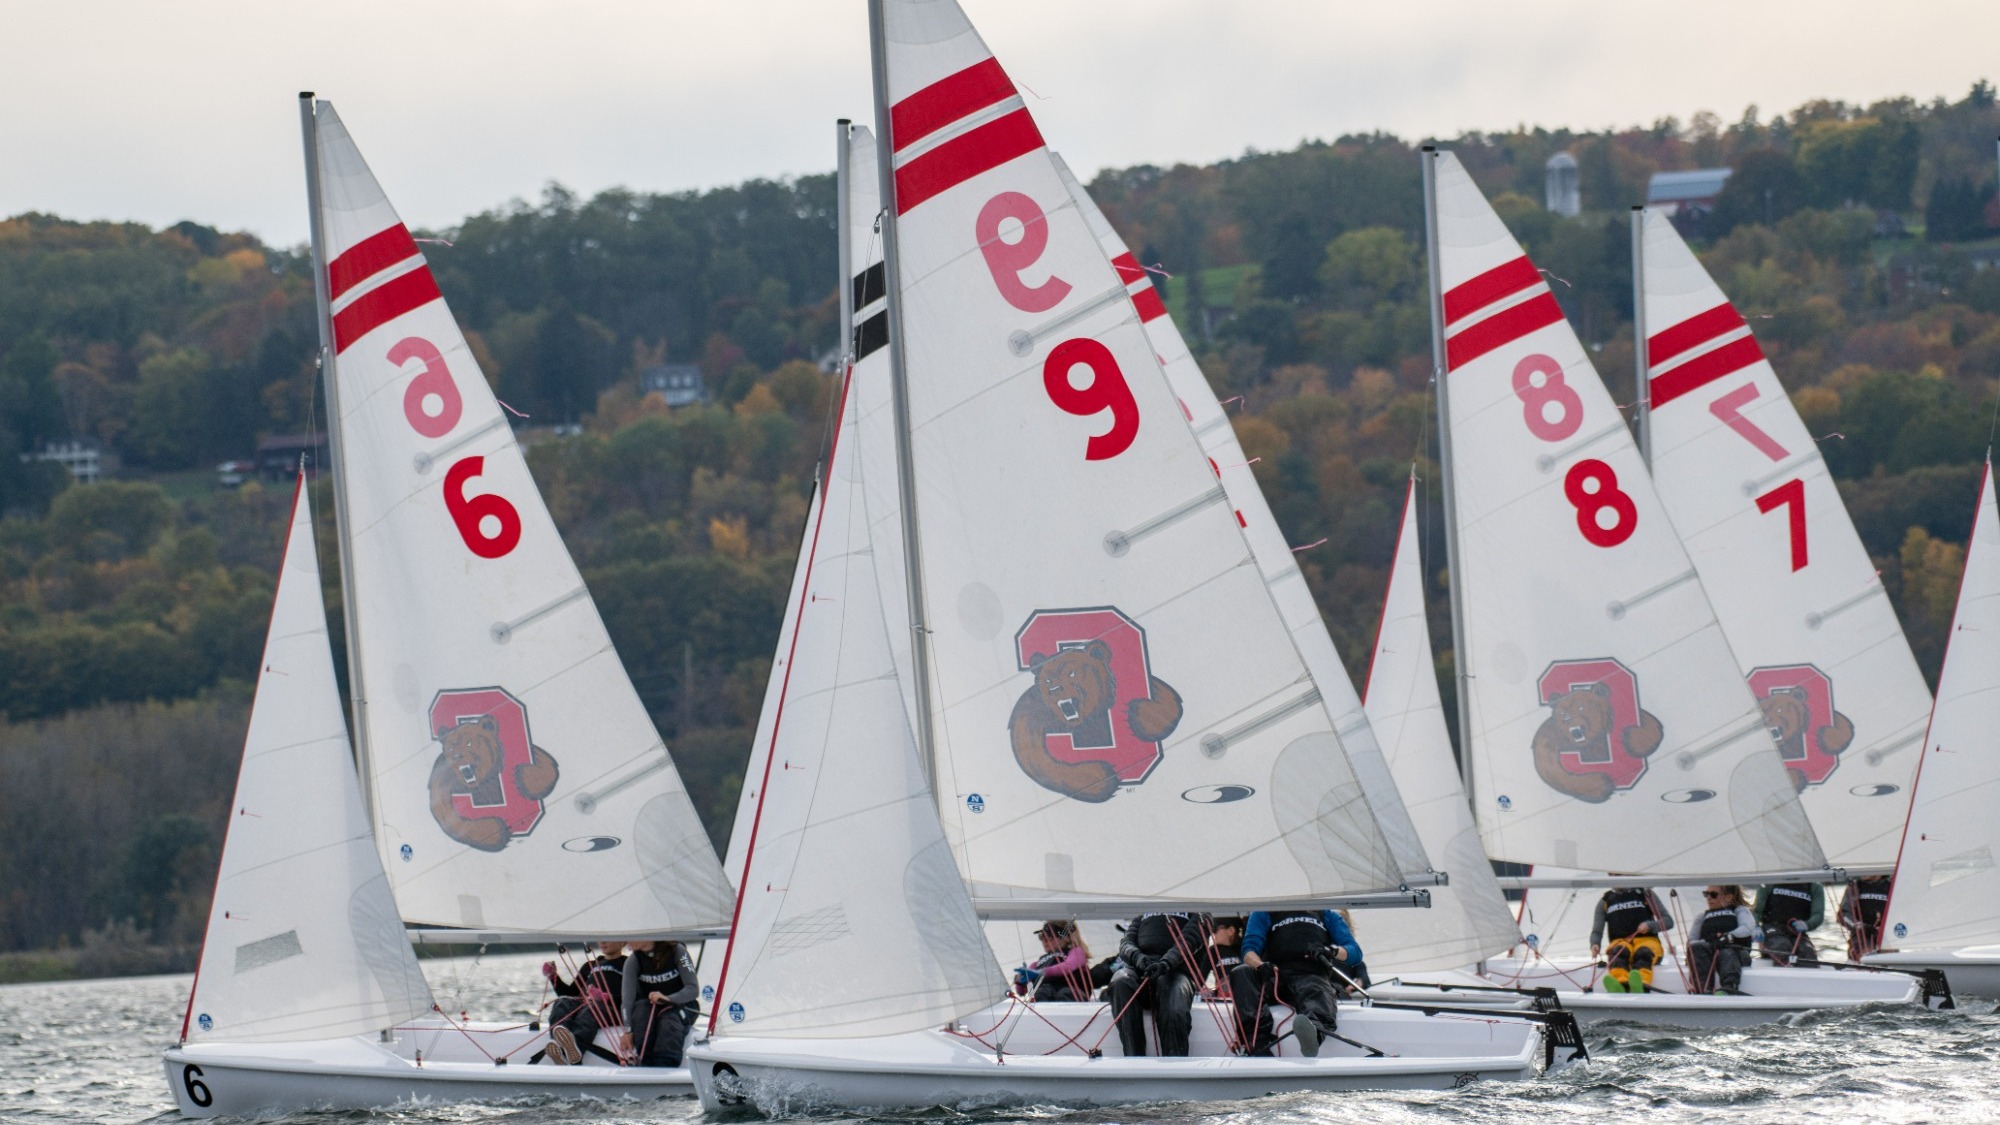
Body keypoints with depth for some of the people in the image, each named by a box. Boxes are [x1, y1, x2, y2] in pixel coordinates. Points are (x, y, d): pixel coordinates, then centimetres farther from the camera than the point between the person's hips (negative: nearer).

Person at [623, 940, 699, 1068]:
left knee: (669, 1025, -35)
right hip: (649, 1006, 2)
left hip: (681, 1004, -2)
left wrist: (667, 998, -34)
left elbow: (693, 989, -17)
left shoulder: (677, 951, -12)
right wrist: (627, 1029, -32)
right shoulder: (632, 961, -6)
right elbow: (628, 997, -18)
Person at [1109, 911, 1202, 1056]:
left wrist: (1166, 963, -21)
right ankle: (1134, 1060, -38)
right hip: (1140, 968, 2)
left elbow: (1189, 939, 1)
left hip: (1174, 970, -2)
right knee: (1120, 980, -35)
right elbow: (1126, 943, 15)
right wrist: (1137, 956, -12)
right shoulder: (1141, 914, 31)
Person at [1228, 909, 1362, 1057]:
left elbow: (1354, 952, 16)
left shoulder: (1327, 916, 29)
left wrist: (1332, 951, -10)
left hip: (1313, 977, -2)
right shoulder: (1264, 913, 28)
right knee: (1241, 974, -30)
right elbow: (1249, 950, 12)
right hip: (1274, 976, 2)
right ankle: (1259, 1043, -44)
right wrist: (1260, 965, -15)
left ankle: (1314, 1031, -74)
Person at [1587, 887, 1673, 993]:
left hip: (1647, 940, -1)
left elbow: (1668, 921, 9)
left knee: (1643, 953, -37)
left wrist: (1650, 925, -12)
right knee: (1618, 952, -35)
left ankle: (1641, 987, -68)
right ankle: (1620, 987, -65)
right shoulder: (1605, 902, 18)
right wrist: (1595, 945, -11)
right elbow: (1597, 932, 14)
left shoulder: (1646, 894, 13)